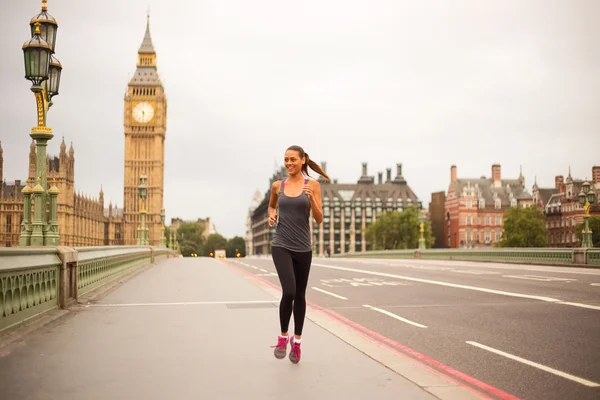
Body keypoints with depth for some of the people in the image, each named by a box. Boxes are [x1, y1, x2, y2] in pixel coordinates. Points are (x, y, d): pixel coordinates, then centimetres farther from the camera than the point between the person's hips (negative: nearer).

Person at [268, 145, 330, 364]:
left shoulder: (313, 185, -1)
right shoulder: (277, 186, 3)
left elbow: (319, 219, -4)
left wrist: (311, 198, -20)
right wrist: (271, 215, 1)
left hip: (303, 247, 1)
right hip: (281, 246, -1)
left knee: (300, 295, 12)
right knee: (289, 292, -19)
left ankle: (297, 341, 29)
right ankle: (283, 336, 4)